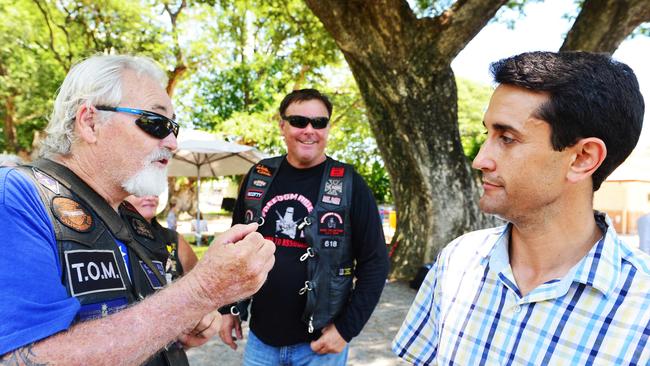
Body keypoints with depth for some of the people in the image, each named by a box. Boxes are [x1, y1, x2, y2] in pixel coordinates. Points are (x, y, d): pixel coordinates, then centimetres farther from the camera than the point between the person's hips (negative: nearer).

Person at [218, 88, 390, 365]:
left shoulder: (349, 184, -9)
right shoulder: (259, 176, 1)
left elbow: (375, 264, -7)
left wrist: (347, 328, -11)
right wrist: (228, 308, 9)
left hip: (319, 344, -3)